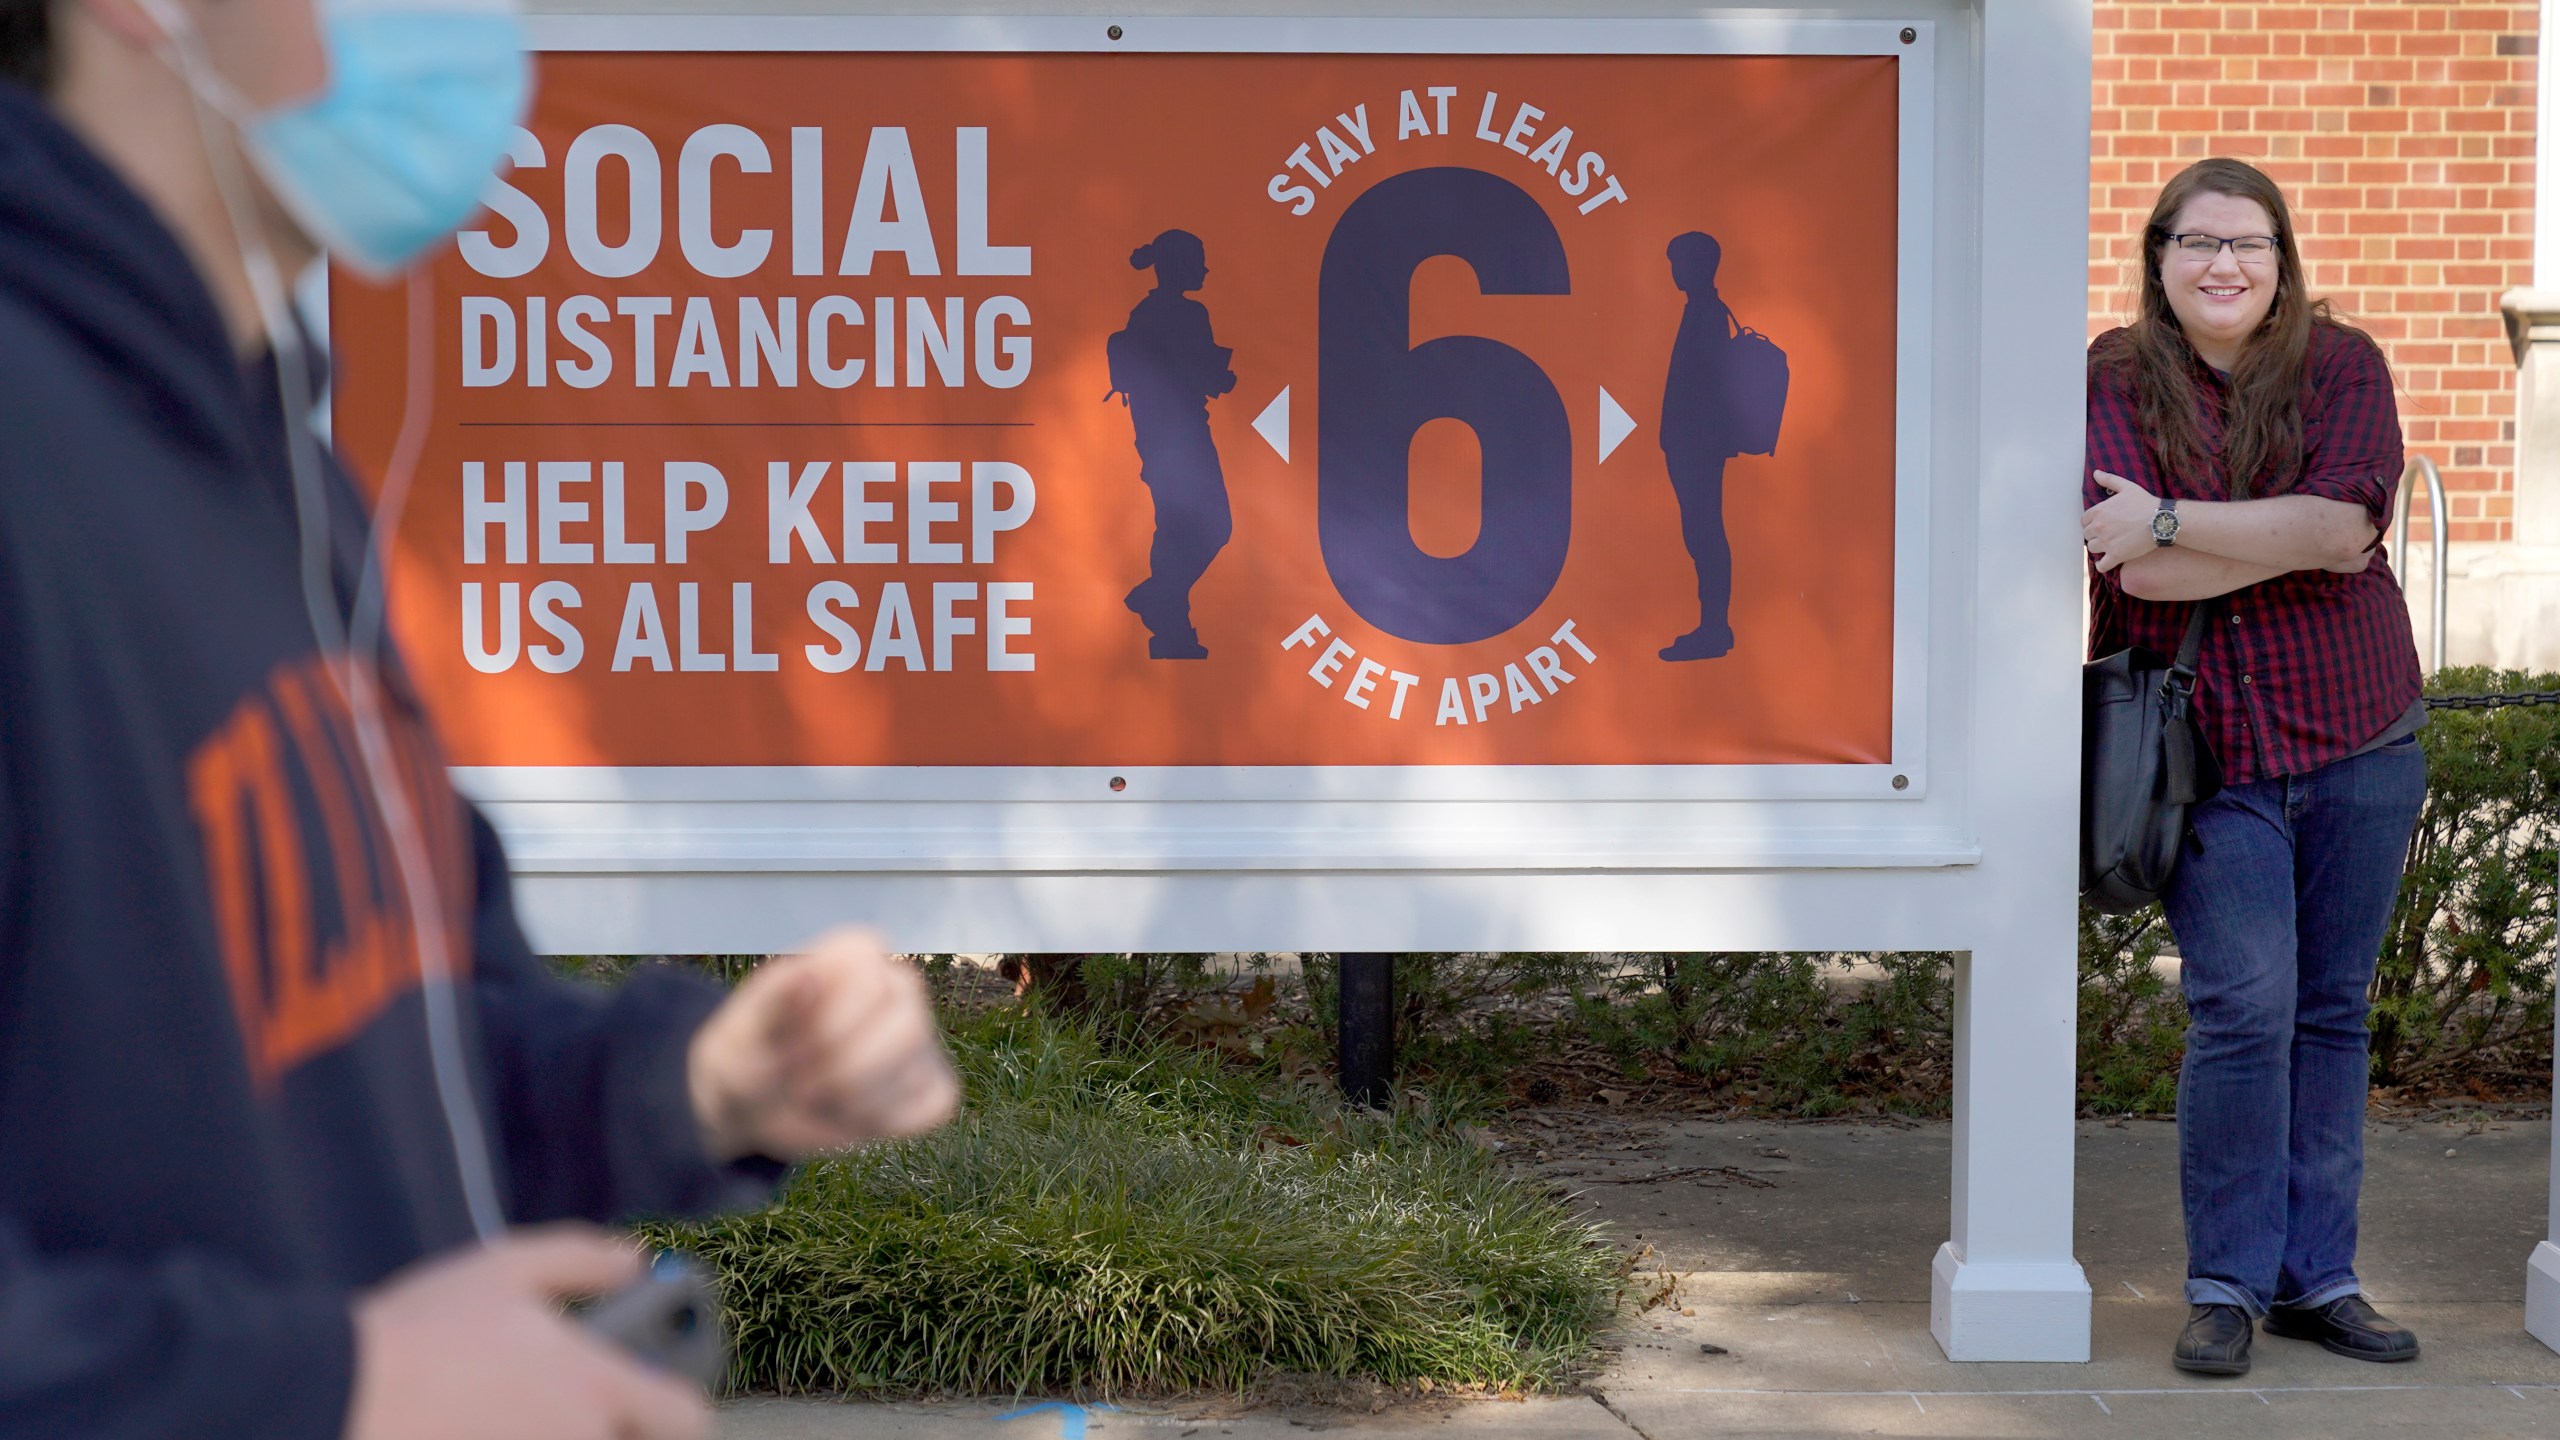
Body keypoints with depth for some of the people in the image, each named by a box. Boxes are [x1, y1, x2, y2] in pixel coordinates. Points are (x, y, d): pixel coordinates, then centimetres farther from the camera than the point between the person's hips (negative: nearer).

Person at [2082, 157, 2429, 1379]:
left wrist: (2172, 522, -17)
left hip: (2359, 737, 2)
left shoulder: (2342, 366, 1)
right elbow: (2138, 570, -15)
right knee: (2244, 1006, -10)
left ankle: (2317, 1276, 18)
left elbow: (2343, 517, -16)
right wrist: (2300, 541, -14)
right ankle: (2226, 1284, 2)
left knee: (2332, 1010, 8)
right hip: (2207, 750, -2)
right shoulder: (2116, 379, -3)